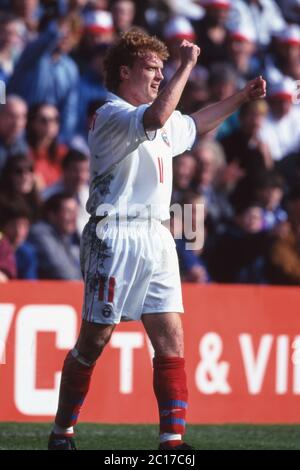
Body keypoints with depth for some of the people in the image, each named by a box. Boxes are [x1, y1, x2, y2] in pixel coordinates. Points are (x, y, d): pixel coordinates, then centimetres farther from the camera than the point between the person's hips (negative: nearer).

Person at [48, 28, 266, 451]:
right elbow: (156, 117, -30)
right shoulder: (112, 115, -9)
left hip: (157, 239, 8)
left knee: (171, 338, -2)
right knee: (95, 340, -2)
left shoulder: (165, 124, 20)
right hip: (117, 237, -8)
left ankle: (173, 439, -4)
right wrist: (188, 66, -23)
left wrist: (242, 97, 36)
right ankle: (62, 432, 9)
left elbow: (196, 123, 42)